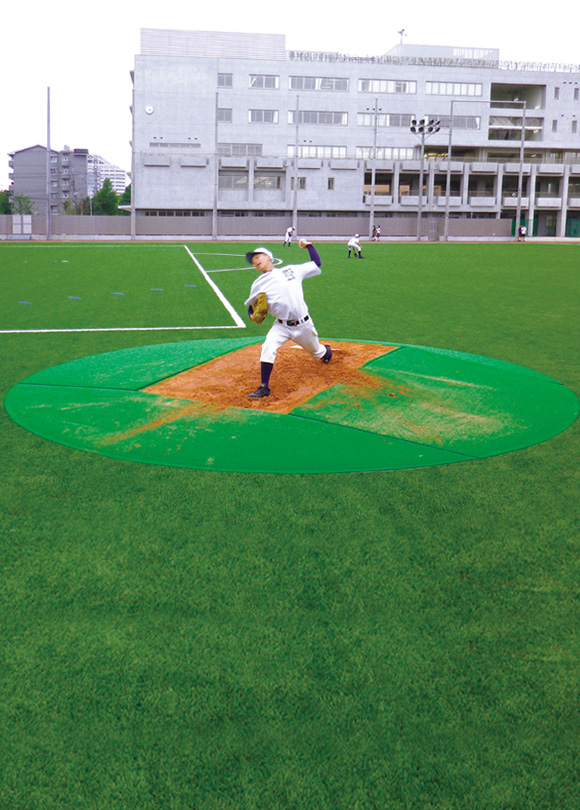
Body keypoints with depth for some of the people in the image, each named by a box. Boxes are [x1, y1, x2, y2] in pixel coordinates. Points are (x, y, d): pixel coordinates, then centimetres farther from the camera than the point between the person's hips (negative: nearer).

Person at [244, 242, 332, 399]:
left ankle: (326, 351, 59)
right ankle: (264, 388, -19)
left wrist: (308, 245, 7)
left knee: (316, 351, 19)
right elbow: (251, 304, 10)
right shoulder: (259, 284, 2)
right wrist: (253, 315, -11)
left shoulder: (292, 270, 1)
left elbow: (316, 264, 11)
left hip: (303, 325, 0)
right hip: (281, 326, 0)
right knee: (268, 348, -27)